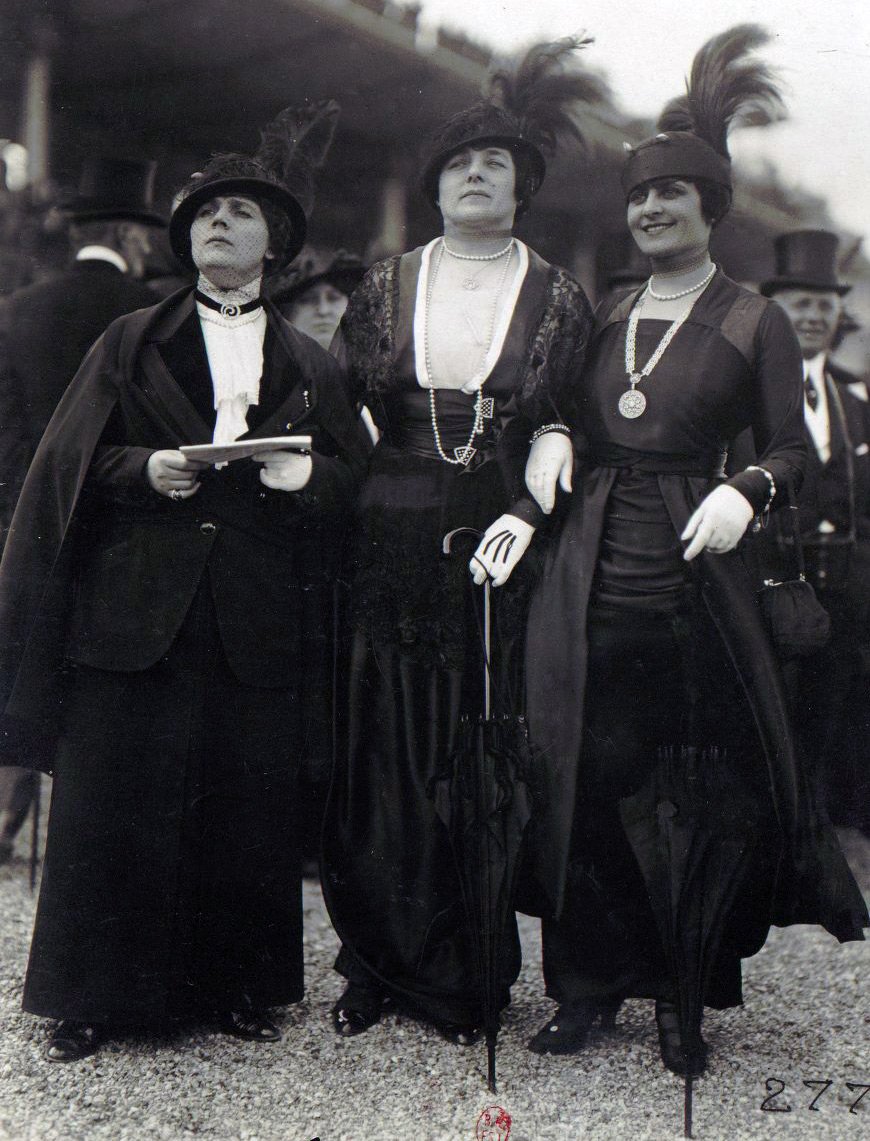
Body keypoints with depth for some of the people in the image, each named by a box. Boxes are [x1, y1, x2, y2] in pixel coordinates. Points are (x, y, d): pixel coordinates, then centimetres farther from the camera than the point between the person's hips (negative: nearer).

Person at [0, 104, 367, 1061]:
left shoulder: (310, 366, 15)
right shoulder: (130, 344, 12)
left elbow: (350, 479, 11)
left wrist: (306, 473, -10)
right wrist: (144, 470, -11)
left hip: (257, 624, 1)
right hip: (133, 613, -1)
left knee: (246, 809, 3)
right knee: (115, 805, 1)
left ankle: (238, 987, 20)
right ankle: (90, 996, 15)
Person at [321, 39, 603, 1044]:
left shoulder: (560, 300, 6)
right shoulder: (384, 288, 10)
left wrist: (529, 512, -11)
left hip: (501, 553, -1)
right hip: (391, 549, 1)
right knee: (381, 761, 3)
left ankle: (466, 978, 16)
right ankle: (379, 968, 17)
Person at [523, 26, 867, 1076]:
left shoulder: (752, 323, 3)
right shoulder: (602, 317, 14)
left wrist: (744, 492, -18)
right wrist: (546, 452, -3)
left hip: (691, 585, -3)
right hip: (587, 582, 3)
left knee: (712, 793, 2)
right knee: (584, 785, 4)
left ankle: (683, 996, 19)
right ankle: (589, 982, 20)